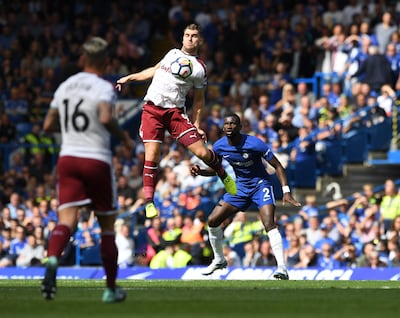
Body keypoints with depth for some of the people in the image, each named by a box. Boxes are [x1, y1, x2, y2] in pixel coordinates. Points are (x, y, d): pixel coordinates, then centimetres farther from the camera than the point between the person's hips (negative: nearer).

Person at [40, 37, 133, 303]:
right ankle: (111, 288, 19)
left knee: (67, 220, -10)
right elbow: (106, 118, -25)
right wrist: (125, 137, -9)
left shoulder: (65, 86, 11)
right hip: (97, 160, -4)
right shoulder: (103, 88, -7)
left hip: (68, 159, 4)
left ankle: (52, 259, -42)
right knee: (107, 225, 12)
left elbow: (48, 126, 15)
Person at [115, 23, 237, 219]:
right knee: (151, 156, -10)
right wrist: (129, 78, 26)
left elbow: (198, 100, 9)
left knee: (202, 152, -10)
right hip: (151, 109, 2)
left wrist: (197, 126, 3)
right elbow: (155, 71, 29)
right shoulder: (172, 53, 14)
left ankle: (224, 176, 21)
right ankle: (149, 202, -3)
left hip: (175, 112, -2)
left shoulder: (199, 68, 3)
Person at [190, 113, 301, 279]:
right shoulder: (219, 147, -9)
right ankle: (219, 260, 22)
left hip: (260, 184, -6)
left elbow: (277, 166, -17)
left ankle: (282, 268, -30)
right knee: (212, 221, 0)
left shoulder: (254, 144, -24)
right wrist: (200, 171, -12)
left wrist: (286, 192, -26)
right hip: (240, 187, 6)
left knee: (269, 224, -27)